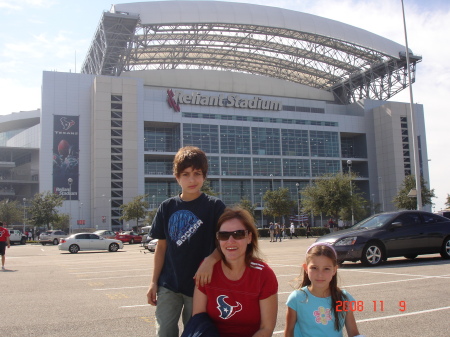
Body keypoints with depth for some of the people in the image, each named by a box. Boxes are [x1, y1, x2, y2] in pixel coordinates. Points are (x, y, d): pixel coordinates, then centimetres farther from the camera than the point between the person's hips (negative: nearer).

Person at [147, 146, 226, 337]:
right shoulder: (167, 207, 3)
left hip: (199, 284, -2)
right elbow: (161, 246, 7)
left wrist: (210, 260, -26)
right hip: (168, 285, 2)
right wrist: (154, 281, 5)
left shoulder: (214, 206, -6)